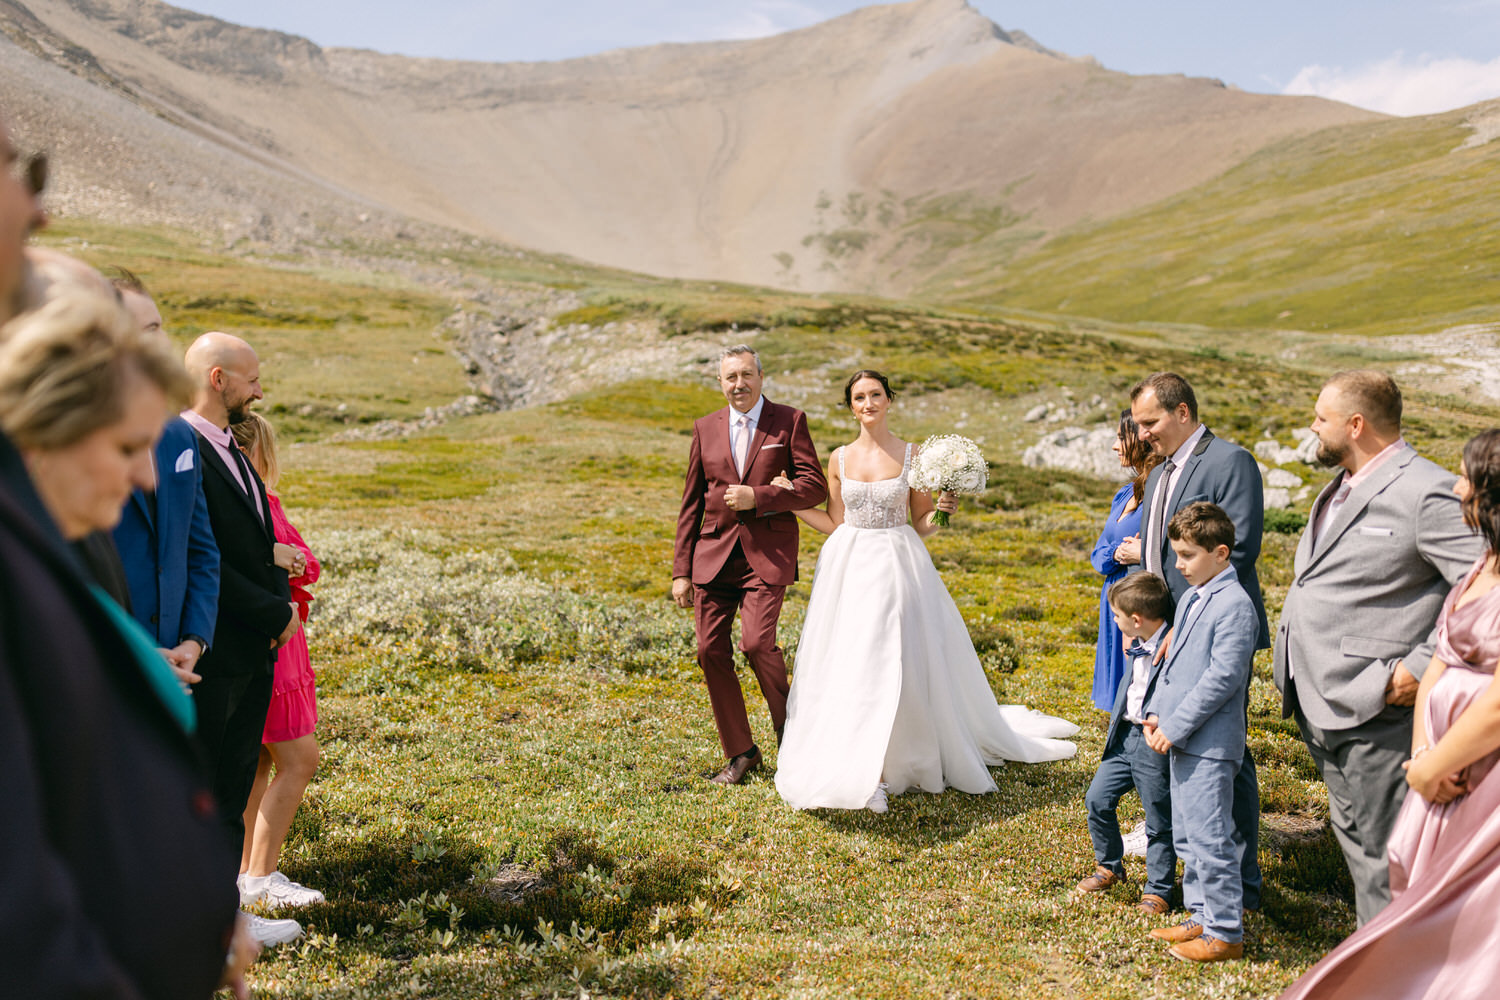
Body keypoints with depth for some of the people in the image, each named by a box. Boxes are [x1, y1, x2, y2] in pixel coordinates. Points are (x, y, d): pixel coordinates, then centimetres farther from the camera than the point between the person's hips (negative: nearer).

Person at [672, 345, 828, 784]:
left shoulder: (790, 421, 2)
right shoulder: (706, 428, 11)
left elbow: (814, 487, -4)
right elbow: (692, 502, 12)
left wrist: (757, 496, -16)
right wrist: (681, 570, 8)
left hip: (767, 552, -4)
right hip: (715, 551, 4)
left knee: (756, 642, -18)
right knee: (711, 651, 1)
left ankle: (788, 724, 12)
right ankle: (740, 752, 18)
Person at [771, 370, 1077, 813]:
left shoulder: (912, 456, -1)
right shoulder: (840, 459, 6)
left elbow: (922, 525, 5)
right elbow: (835, 523, 11)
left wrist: (942, 509, -14)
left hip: (897, 566, -2)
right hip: (848, 565, 3)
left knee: (890, 665, -6)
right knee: (847, 663, 2)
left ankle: (876, 773, 5)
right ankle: (853, 768, 16)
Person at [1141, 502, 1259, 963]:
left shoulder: (1234, 605, -15)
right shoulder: (1191, 598, 14)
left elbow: (1223, 676, -20)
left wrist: (1176, 727, -19)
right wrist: (1156, 712, 7)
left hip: (1210, 742, -10)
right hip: (1181, 738, 10)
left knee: (1210, 839, -4)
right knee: (1186, 837, 17)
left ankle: (1226, 933, 7)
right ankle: (1202, 917, 30)